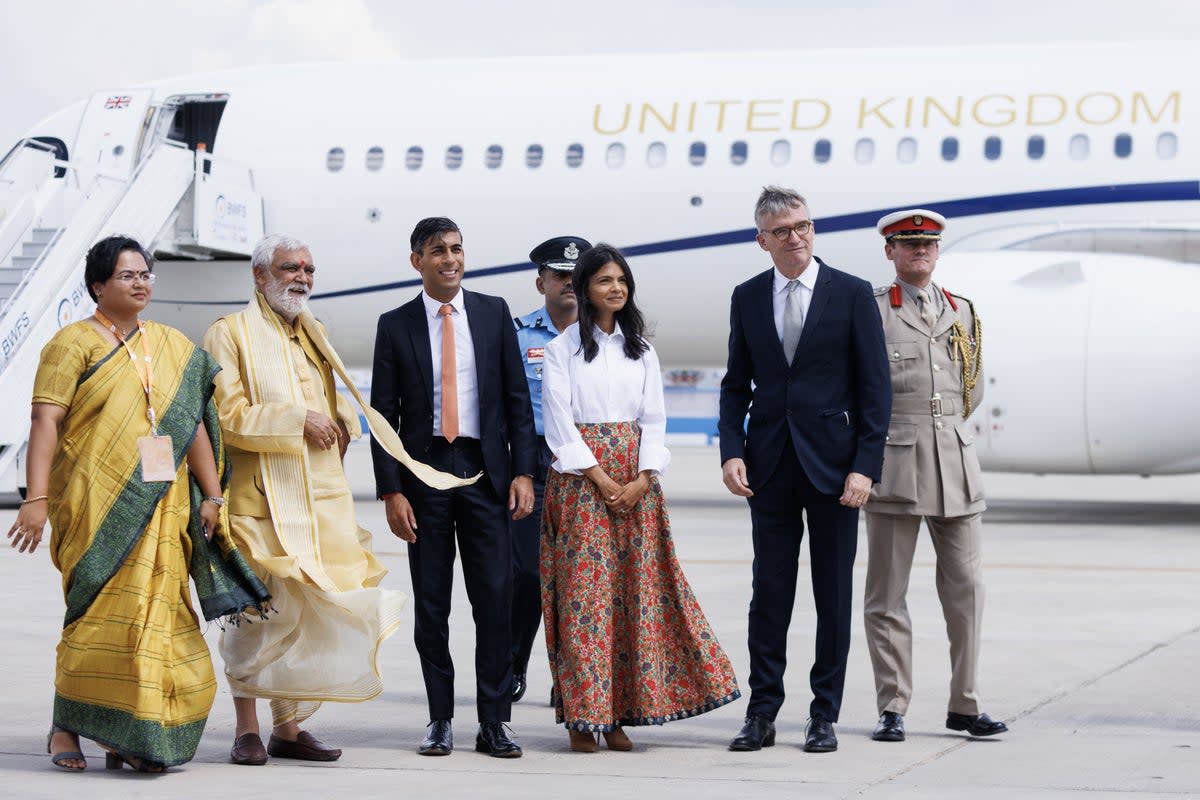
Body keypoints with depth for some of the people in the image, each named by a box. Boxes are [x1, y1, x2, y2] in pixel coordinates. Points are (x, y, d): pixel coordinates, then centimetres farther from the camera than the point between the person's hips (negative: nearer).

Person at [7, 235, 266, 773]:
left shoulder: (174, 347, 15)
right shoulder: (74, 344, 0)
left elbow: (194, 424, 13)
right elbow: (46, 421, -8)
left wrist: (211, 495, 6)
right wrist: (36, 499, -17)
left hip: (163, 506, 5)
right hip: (97, 501, -5)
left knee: (156, 614, 1)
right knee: (100, 612, -6)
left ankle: (129, 737, 6)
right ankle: (65, 727, 7)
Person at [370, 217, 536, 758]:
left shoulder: (493, 313, 7)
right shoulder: (395, 325, 3)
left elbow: (518, 398, 7)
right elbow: (384, 414, 3)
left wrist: (523, 472, -2)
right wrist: (391, 491, -5)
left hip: (485, 470, 0)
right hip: (424, 473, 0)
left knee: (495, 600, -3)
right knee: (430, 606, 4)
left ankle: (493, 723, 4)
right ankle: (440, 719, 13)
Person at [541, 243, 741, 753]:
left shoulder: (642, 351, 14)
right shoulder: (562, 349, 3)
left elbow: (653, 420, 9)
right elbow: (559, 422, -5)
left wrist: (642, 480, -7)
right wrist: (601, 479, -13)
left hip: (635, 484, 4)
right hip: (581, 481, -3)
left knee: (636, 590, -1)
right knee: (585, 591, -6)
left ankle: (620, 712, 4)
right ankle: (581, 716, -3)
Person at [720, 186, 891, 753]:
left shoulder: (852, 295, -1)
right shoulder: (747, 298, 8)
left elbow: (874, 388, -3)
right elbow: (736, 384, 11)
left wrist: (865, 466, -11)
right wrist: (732, 451, -3)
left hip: (832, 466, -2)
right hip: (769, 467, 2)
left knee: (834, 595, 4)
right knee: (769, 593, 4)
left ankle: (825, 716, 11)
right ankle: (762, 715, 10)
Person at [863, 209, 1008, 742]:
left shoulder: (964, 313, 14)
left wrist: (942, 424, 13)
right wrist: (897, 426, 6)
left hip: (956, 462, 4)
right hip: (893, 466, -4)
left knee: (965, 588, 3)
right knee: (887, 593, -1)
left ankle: (965, 705, 10)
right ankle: (892, 708, 5)